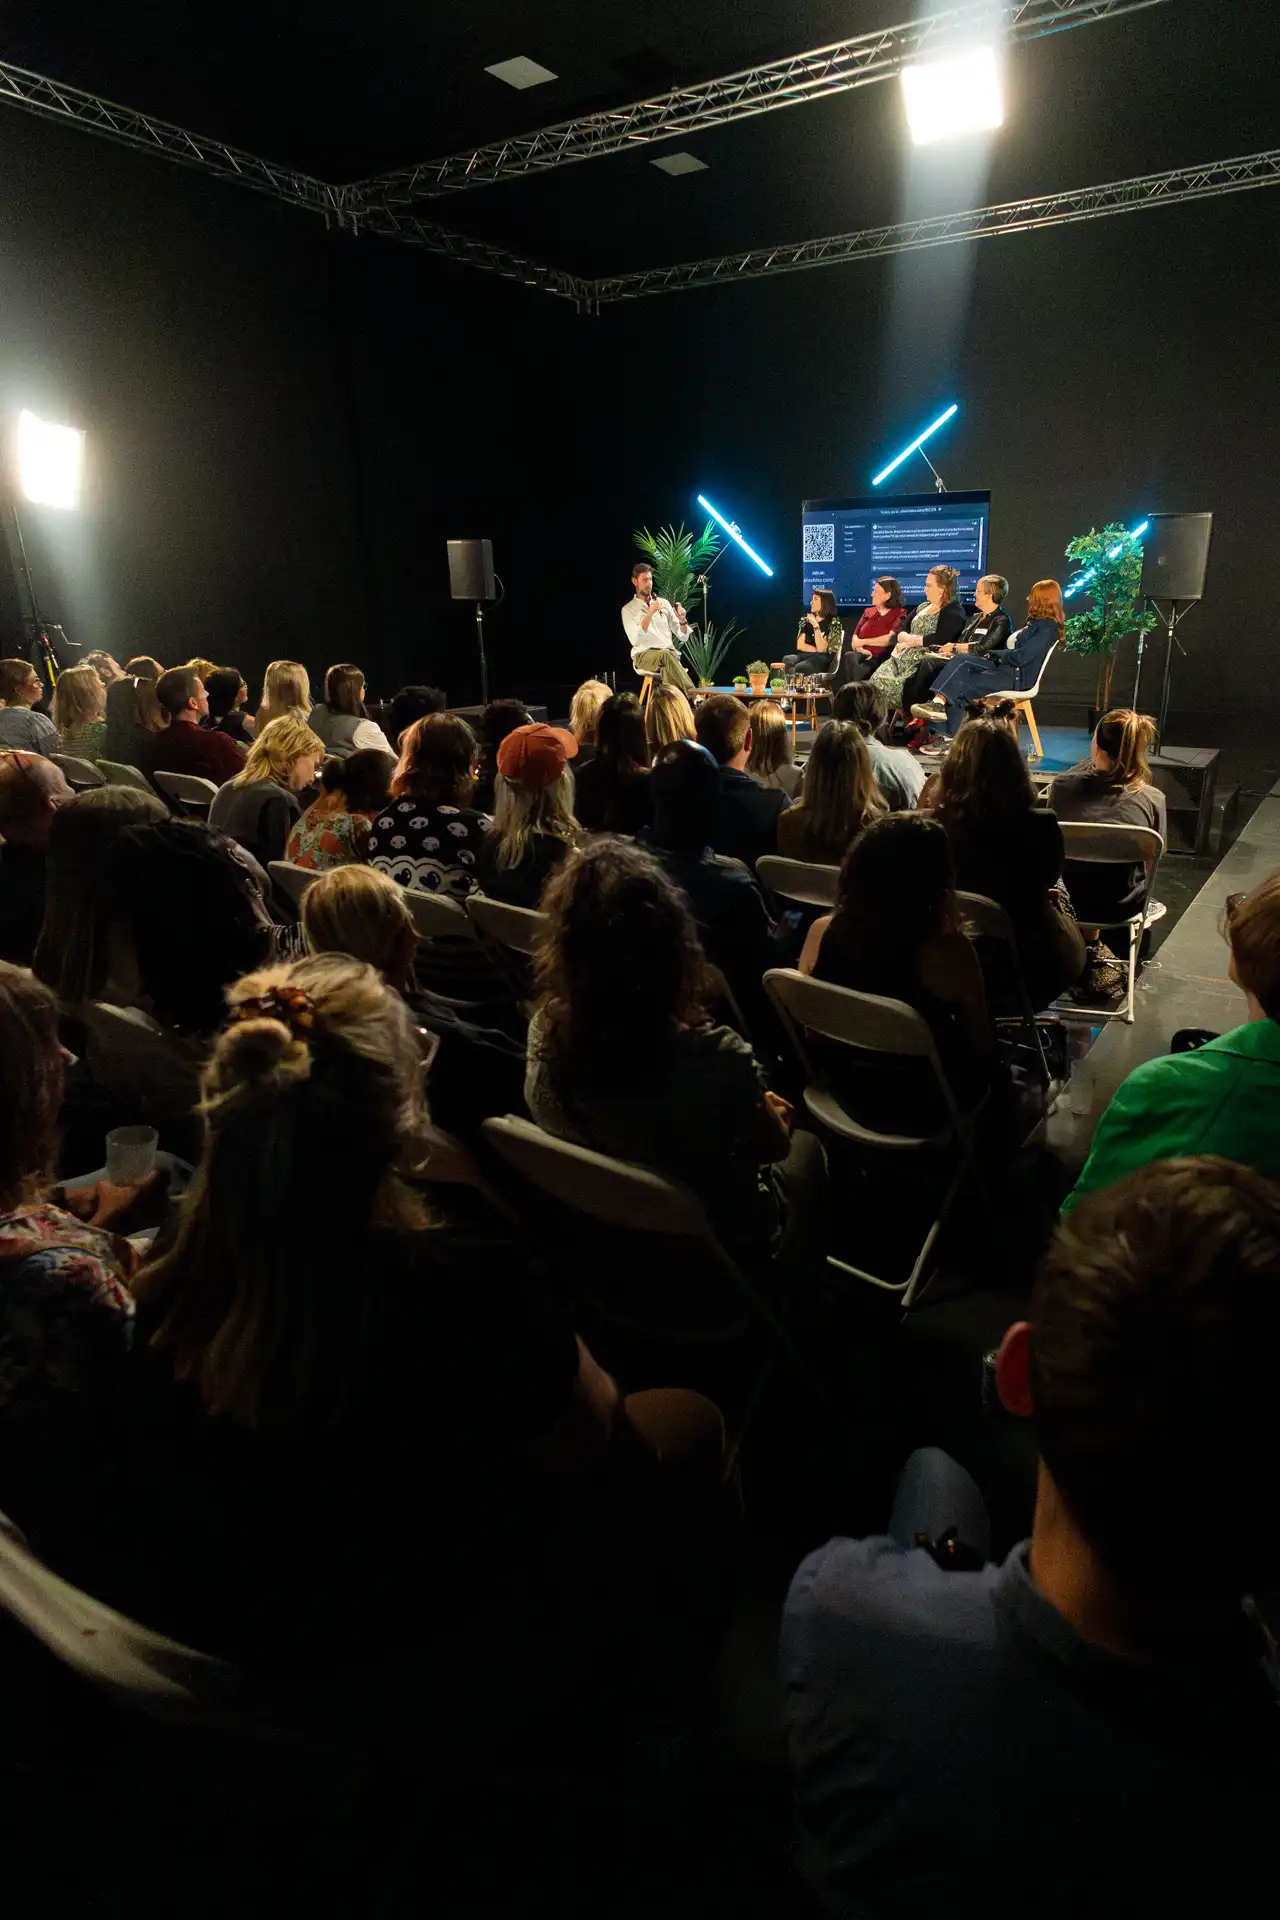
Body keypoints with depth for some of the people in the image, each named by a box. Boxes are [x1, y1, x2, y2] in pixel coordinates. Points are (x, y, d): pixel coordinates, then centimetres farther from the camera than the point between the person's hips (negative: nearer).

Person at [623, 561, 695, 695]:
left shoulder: (664, 603, 16)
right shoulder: (628, 609, 7)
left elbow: (683, 636, 12)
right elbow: (635, 640, -11)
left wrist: (682, 620, -10)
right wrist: (649, 615, -20)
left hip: (669, 653, 3)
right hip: (644, 655, -3)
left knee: (667, 669, -35)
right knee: (665, 655, -37)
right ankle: (693, 696, -46)